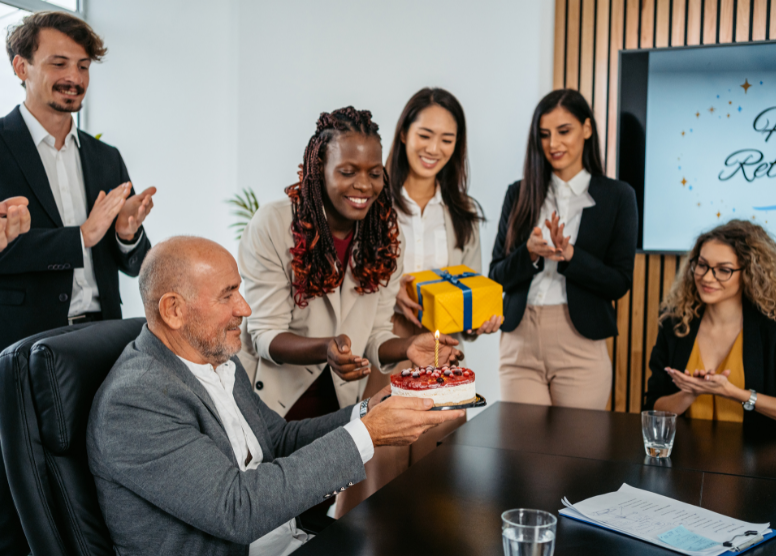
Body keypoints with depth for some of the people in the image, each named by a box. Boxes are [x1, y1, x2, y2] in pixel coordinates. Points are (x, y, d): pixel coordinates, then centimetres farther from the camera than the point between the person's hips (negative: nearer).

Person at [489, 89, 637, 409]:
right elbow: (497, 276, 7)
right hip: (520, 341, 2)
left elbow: (619, 283, -1)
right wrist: (530, 253, -12)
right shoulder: (519, 194, 10)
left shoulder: (617, 196, 4)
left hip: (580, 346, -1)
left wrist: (569, 254, -15)